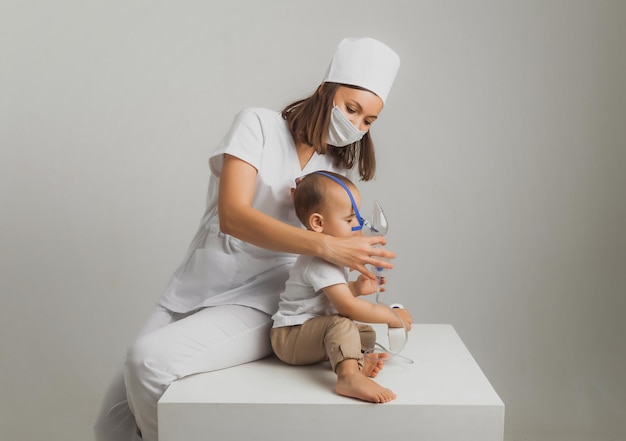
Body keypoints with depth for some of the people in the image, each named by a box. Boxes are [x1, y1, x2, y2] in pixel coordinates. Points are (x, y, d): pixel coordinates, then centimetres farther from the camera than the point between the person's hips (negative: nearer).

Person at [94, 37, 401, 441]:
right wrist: (325, 245, -29)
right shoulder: (258, 125, -4)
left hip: (258, 304, 0)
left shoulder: (337, 168, 10)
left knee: (149, 358, -27)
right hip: (195, 291, 0)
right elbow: (232, 216, -19)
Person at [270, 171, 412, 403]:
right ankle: (350, 376, -52)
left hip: (309, 331, 11)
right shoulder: (319, 262, -23)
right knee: (341, 324, -34)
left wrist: (356, 287, 5)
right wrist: (393, 316, -20)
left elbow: (338, 295, 25)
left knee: (367, 333, 8)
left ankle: (356, 359, -21)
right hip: (289, 337, -11)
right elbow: (348, 307, -28)